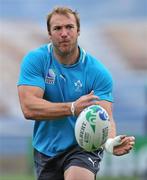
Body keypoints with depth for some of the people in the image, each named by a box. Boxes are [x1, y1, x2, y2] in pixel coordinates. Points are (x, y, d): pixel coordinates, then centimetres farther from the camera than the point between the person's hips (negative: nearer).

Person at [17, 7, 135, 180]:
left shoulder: (97, 72, -11)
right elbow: (29, 108, -21)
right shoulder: (35, 60, -9)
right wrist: (72, 108, -33)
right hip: (45, 151, 3)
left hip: (84, 147, -3)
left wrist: (110, 142, -42)